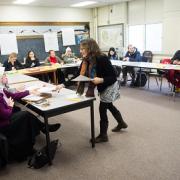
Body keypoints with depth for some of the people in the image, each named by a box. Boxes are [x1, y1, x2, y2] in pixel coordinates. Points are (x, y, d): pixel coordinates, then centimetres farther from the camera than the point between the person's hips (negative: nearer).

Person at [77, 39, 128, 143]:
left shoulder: (102, 59, -31)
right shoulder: (87, 60, -9)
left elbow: (113, 76, -27)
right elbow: (83, 75, -7)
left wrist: (101, 80, -41)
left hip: (110, 86, -8)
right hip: (103, 87, 9)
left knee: (102, 109, -4)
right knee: (109, 106, 24)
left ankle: (103, 135, 12)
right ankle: (122, 123, 47)